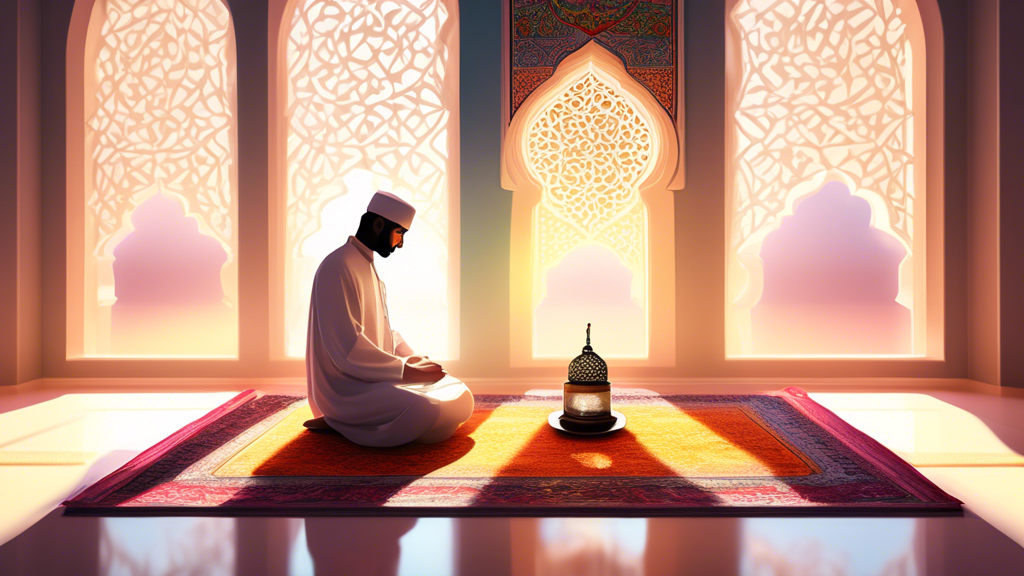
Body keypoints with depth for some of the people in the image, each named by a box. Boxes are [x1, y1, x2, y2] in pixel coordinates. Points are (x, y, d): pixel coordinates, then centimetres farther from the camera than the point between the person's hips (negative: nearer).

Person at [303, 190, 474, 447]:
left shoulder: (369, 267, 15)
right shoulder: (337, 267, -15)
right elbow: (348, 348, -22)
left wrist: (417, 360, 4)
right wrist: (406, 370, -18)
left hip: (377, 376, 10)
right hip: (347, 386, -10)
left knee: (462, 399, 1)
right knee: (425, 411, -32)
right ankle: (337, 421, -7)